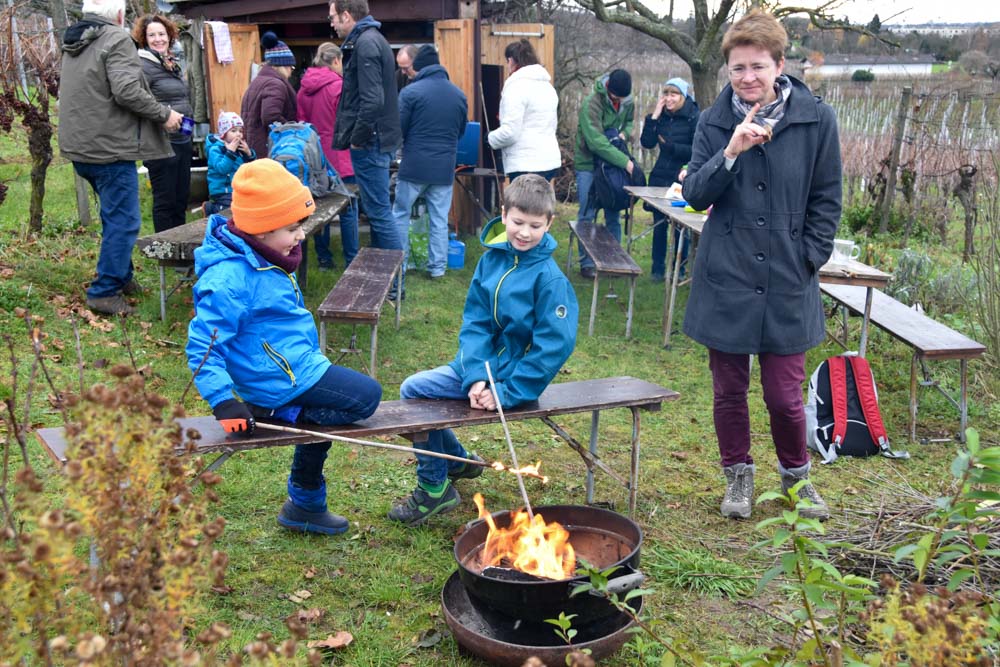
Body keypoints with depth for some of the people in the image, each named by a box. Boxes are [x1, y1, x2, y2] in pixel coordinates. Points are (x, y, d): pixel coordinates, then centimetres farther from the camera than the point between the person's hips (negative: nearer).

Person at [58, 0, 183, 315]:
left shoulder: (73, 44, 16)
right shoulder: (117, 39, -12)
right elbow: (127, 91, -23)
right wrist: (164, 114, -12)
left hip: (80, 147, 9)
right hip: (109, 148, -9)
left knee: (115, 216, 22)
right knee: (123, 221, -4)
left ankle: (120, 276, 31)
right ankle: (104, 292, -2)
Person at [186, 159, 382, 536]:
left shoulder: (263, 261, 7)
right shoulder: (229, 279, -25)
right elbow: (202, 347, -24)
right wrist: (224, 403, -27)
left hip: (299, 366, 10)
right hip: (280, 379, -10)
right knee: (366, 396, -12)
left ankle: (306, 507, 30)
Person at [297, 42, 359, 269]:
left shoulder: (303, 89, 5)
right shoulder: (339, 86, -13)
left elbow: (301, 122, 9)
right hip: (338, 158, -6)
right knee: (348, 209, 1)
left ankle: (323, 257, 18)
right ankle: (351, 259, 3)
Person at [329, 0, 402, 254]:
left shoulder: (365, 43, -15)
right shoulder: (371, 38, 17)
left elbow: (372, 100, -24)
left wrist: (357, 139, -15)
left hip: (370, 142, -10)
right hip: (377, 139, 10)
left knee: (379, 211, -6)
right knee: (376, 210, 16)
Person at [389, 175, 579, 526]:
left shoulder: (550, 278, -18)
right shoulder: (492, 259, 0)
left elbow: (555, 345, -19)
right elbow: (474, 321, -1)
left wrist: (506, 393, -20)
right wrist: (476, 377, -16)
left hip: (513, 375, -7)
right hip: (481, 364, 7)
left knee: (417, 394, -15)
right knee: (412, 389, 3)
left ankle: (435, 490, 3)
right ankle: (458, 460, 22)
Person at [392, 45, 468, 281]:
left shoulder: (411, 92, -9)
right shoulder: (459, 95, 6)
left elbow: (398, 130, -6)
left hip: (414, 166, -3)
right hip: (445, 167, 4)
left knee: (400, 214, 10)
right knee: (439, 219, 10)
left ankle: (398, 264, 13)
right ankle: (438, 266, 13)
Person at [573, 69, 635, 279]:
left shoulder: (628, 101, -2)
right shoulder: (591, 103, -21)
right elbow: (596, 142, -28)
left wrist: (625, 132, -6)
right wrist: (625, 162, -28)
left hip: (613, 164, 5)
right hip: (588, 164, -5)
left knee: (613, 215, 8)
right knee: (587, 216, -2)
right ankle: (587, 263, 7)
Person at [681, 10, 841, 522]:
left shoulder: (816, 120, -3)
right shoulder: (715, 122, 1)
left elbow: (826, 201, 3)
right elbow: (694, 195, -6)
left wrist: (808, 260, -4)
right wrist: (732, 152, -20)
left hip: (786, 285, -1)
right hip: (725, 280, 1)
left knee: (785, 396, 3)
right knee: (729, 391, 12)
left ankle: (796, 474, 31)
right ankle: (738, 474, 34)